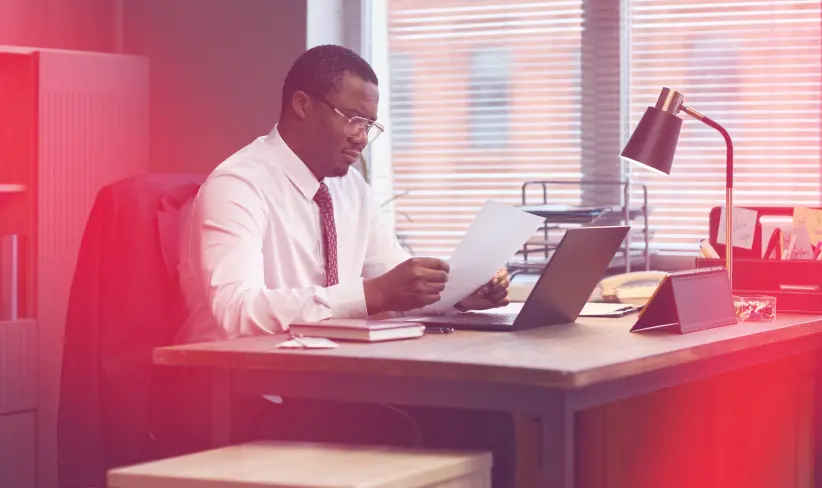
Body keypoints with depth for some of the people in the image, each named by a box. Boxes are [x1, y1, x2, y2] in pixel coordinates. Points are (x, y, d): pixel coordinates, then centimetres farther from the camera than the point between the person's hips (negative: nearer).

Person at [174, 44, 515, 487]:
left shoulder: (351, 186, 10)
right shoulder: (237, 186, -15)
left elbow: (397, 281, 15)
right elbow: (237, 311, -29)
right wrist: (371, 294, -35)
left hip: (332, 383, 7)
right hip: (247, 397, -7)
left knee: (481, 419, -14)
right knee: (393, 434, -32)